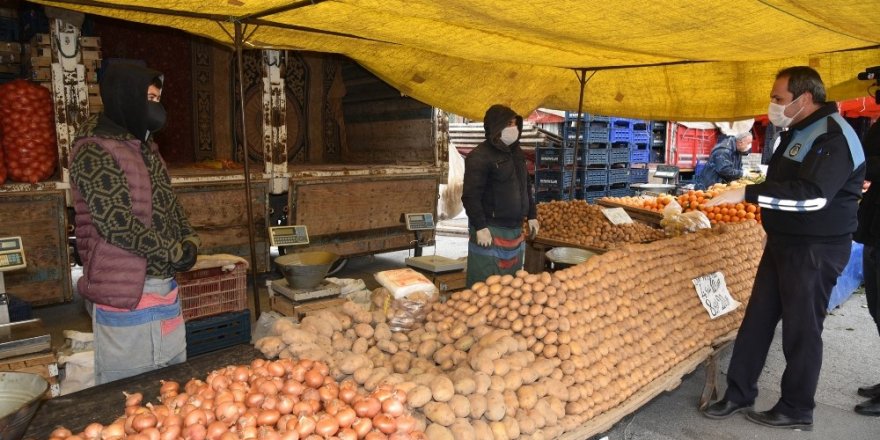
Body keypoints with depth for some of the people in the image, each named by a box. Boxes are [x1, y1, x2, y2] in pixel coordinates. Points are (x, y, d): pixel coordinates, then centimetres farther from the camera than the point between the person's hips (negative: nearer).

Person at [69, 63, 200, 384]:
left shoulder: (145, 147, 13)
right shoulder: (94, 152, -14)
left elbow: (168, 202, 18)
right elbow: (115, 223, -20)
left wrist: (189, 241, 1)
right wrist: (173, 252, -14)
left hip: (164, 283, 9)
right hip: (125, 291, -8)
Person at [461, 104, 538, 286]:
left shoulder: (516, 152, 13)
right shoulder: (479, 156, -14)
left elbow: (526, 187, 23)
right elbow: (470, 196, -18)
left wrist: (532, 215, 19)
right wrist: (480, 227, -22)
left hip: (515, 230, 8)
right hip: (491, 231, -8)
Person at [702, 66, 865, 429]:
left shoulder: (834, 136, -18)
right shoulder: (797, 132, 13)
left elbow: (814, 195, -31)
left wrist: (748, 193, -32)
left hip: (815, 250, -9)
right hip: (784, 243, 9)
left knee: (801, 330, 2)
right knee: (757, 320, 11)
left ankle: (797, 410, 18)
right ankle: (739, 394, 21)